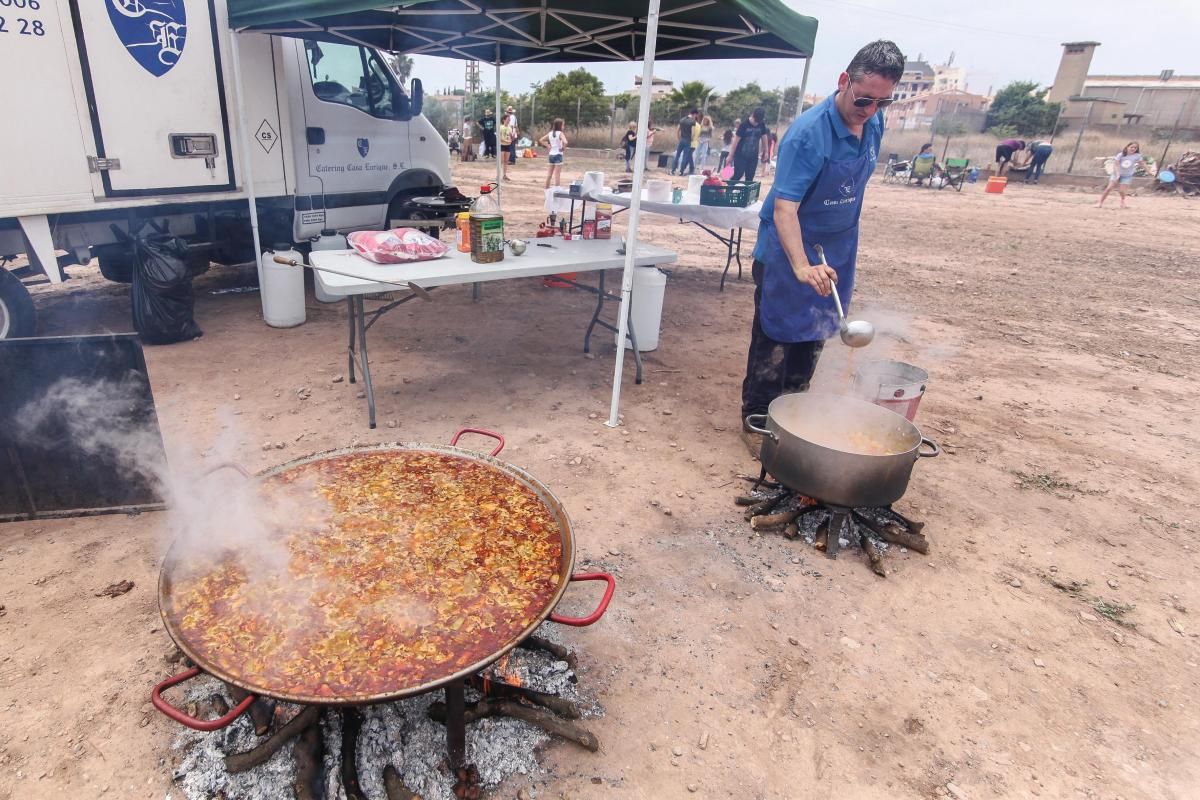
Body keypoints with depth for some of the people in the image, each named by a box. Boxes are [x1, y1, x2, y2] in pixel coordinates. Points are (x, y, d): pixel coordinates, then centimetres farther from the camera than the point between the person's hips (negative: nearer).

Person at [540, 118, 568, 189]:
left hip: (551, 155, 6)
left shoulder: (550, 133, 6)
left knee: (549, 174, 13)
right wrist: (564, 148, -13)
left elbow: (541, 140, 10)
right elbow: (565, 142, -30)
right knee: (557, 174, -2)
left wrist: (548, 146, 7)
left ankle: (547, 188, 20)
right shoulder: (560, 133, -13)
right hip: (558, 155, -6)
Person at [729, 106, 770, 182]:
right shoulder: (744, 125, -13)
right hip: (740, 156, -4)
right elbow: (736, 141, -11)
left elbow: (764, 138, 13)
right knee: (737, 176, -10)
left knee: (749, 179, 5)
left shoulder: (762, 125, -1)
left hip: (753, 157, 4)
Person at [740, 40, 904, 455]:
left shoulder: (874, 123, -1)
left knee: (812, 339, 14)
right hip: (789, 250, -7)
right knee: (775, 341, 1)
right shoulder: (808, 133, -25)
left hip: (837, 251, 7)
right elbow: (784, 206, -33)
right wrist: (801, 265, -46)